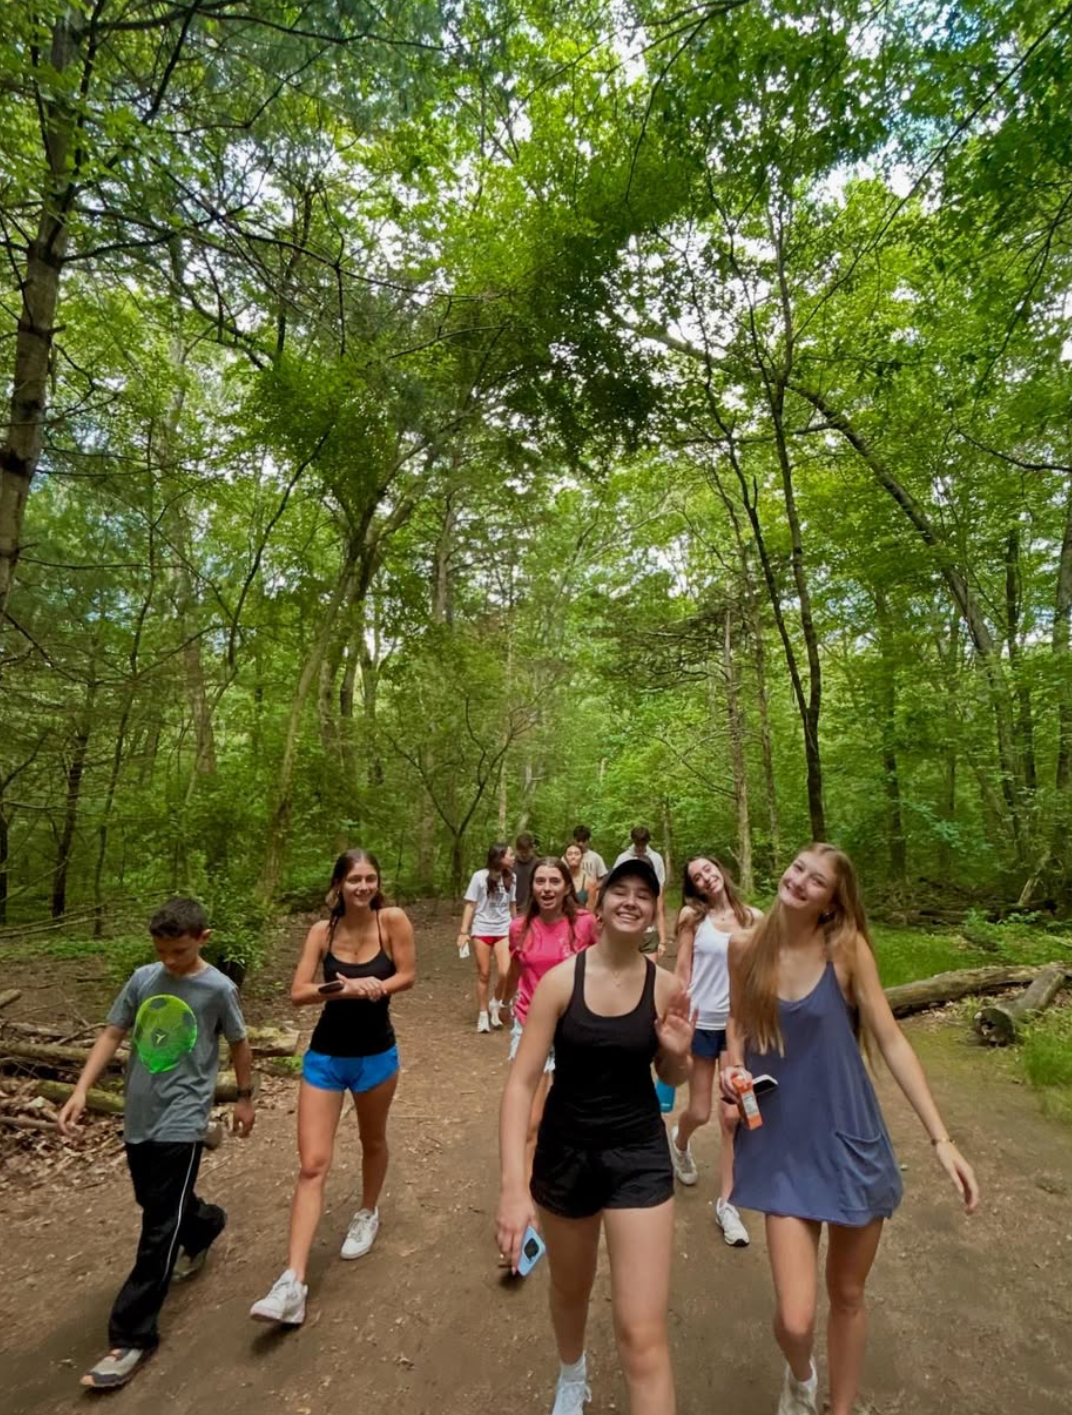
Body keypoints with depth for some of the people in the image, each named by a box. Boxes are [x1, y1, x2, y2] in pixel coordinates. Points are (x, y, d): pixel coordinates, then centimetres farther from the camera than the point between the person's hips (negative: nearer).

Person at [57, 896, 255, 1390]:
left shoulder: (218, 989, -15)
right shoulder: (143, 979, -4)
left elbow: (238, 1044, -2)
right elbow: (112, 1034, 4)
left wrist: (245, 1097, 7)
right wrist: (81, 1090, -5)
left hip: (180, 1121, -5)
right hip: (138, 1115, 5)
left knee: (159, 1230, -1)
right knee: (156, 1203, 24)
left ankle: (131, 1336, 16)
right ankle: (205, 1224, 53)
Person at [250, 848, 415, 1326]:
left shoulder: (393, 921, -17)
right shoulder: (322, 931, -11)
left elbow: (407, 975, -10)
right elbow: (297, 993, -14)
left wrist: (369, 987, -25)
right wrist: (339, 989, -30)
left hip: (377, 1054, 0)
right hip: (325, 1056, 0)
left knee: (372, 1141, 23)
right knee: (311, 1165, -3)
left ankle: (367, 1214, 50)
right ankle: (293, 1283, 5)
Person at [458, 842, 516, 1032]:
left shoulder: (510, 877, -1)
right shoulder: (480, 877, -11)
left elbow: (512, 905, 10)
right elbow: (470, 905, -6)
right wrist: (464, 931, -9)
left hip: (503, 931, 2)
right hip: (481, 931, -2)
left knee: (506, 972, -11)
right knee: (484, 974, 6)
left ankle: (495, 1004, 17)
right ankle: (483, 1014, 24)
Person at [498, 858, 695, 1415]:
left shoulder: (666, 986, -12)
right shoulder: (561, 979, -19)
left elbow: (671, 1079, 4)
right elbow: (521, 1081, -18)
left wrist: (677, 1053, -19)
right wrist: (514, 1185, -25)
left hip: (640, 1156, 0)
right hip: (565, 1152, 1)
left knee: (643, 1334, -1)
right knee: (570, 1290, 27)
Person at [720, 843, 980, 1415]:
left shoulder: (846, 947, -14)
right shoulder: (745, 946, -9)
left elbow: (891, 1041, -8)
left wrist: (940, 1138, -9)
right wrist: (733, 1067, -10)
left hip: (851, 1139, 0)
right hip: (784, 1146, 0)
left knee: (848, 1296, 18)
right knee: (795, 1320, -3)